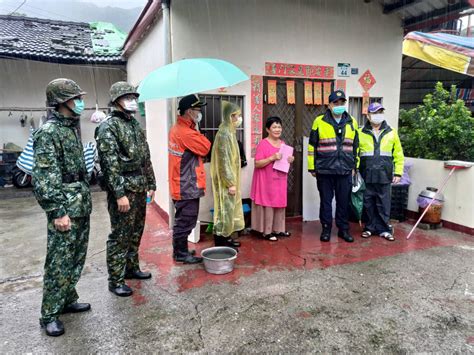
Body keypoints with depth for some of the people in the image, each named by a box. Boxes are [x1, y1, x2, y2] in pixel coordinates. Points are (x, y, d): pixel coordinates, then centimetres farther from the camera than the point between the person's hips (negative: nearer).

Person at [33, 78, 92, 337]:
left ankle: (68, 300, 31)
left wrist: (85, 199, 17)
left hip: (82, 206, 9)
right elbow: (44, 178, -18)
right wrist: (57, 212, -20)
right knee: (59, 263, 0)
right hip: (65, 209, -8)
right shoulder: (48, 133, -13)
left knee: (76, 259, 16)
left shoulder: (72, 128, 13)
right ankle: (49, 314, 14)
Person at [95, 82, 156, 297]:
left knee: (136, 232, 17)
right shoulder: (108, 126, -11)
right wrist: (120, 194, -21)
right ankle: (116, 281, 11)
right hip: (123, 189, -8)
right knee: (120, 235, -1)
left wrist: (151, 184, 16)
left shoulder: (135, 124, 14)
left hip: (139, 188, 8)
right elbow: (110, 163, -18)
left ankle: (132, 268, 32)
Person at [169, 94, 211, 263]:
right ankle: (181, 253, 13)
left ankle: (179, 250, 31)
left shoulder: (177, 128, 12)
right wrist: (197, 129, -6)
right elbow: (205, 147, -13)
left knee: (182, 220, 19)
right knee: (186, 221, 1)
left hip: (180, 184, 11)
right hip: (187, 186, -11)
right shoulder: (186, 132, -21)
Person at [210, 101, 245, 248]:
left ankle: (226, 238, 28)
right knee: (225, 209, -1)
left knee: (230, 208, 16)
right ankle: (220, 244, 10)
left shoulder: (229, 132, 11)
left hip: (230, 178, 10)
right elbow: (224, 160, -22)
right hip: (226, 180, -10)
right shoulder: (224, 133, -19)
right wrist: (230, 183, -21)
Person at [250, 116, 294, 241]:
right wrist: (272, 158, -25)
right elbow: (257, 163, -17)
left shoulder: (283, 144, 11)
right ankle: (267, 231, 8)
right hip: (267, 180, -7)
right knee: (268, 204, -2)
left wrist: (290, 160, 2)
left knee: (280, 204, 12)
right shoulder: (263, 144, -11)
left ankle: (278, 229, 25)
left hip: (280, 180, 7)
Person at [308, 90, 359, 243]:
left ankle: (343, 229, 22)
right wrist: (312, 167, -1)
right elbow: (312, 146, 2)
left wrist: (355, 166, 13)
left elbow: (356, 146, 16)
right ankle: (326, 229, 20)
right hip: (324, 170, -2)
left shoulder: (352, 122, 9)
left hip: (345, 170, 2)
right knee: (326, 201, 6)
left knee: (344, 201, 9)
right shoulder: (319, 121, -1)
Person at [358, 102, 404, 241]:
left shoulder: (391, 132, 8)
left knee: (384, 204, 5)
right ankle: (370, 227, 21)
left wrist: (398, 172, 3)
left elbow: (398, 154, 8)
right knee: (368, 203, 8)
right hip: (367, 176, 0)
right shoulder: (361, 133, 3)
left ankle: (384, 229, 16)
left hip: (384, 176, 1)